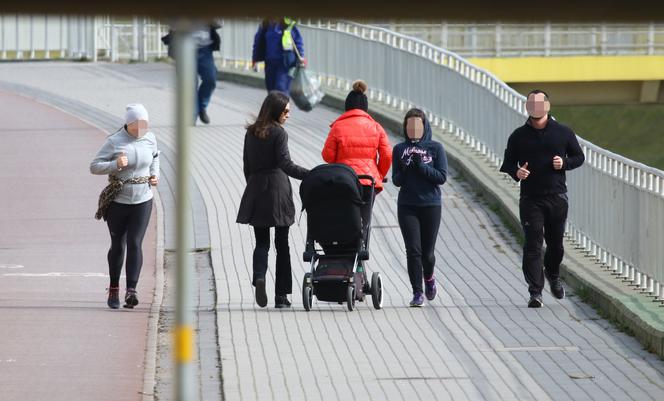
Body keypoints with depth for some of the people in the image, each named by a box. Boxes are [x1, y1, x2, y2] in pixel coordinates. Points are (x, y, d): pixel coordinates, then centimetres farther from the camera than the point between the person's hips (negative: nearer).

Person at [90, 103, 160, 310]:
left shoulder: (149, 138, 1)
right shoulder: (114, 142, -10)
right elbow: (94, 166, -9)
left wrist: (155, 174, 6)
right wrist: (116, 165, -25)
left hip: (142, 201, 1)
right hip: (118, 201, -1)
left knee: (135, 244, -11)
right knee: (118, 246, 9)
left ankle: (131, 291, -17)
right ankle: (114, 289, 27)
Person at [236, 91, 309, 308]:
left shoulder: (251, 133, 9)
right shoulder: (278, 133, -9)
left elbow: (247, 166, 13)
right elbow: (286, 165, -18)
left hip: (255, 193, 4)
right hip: (278, 191, -4)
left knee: (261, 243, 8)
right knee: (282, 243, 5)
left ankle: (259, 277, -21)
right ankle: (281, 295, 5)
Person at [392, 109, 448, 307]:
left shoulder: (436, 148, 2)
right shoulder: (400, 149, 6)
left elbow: (442, 177, -4)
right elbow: (396, 180, 4)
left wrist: (421, 166, -15)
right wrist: (406, 170, -17)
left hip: (431, 205, -1)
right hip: (407, 206, 1)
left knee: (427, 252, 3)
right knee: (413, 250, -8)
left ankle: (429, 278, 34)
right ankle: (417, 293, -1)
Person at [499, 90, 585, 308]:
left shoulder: (563, 133, 3)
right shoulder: (519, 136, 2)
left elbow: (579, 157, 11)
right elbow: (507, 164, 9)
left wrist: (564, 163, -9)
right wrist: (516, 172, -14)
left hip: (557, 198, 1)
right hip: (530, 199, -1)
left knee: (556, 243, 13)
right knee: (533, 245, -10)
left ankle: (553, 275, 43)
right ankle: (535, 292, -10)